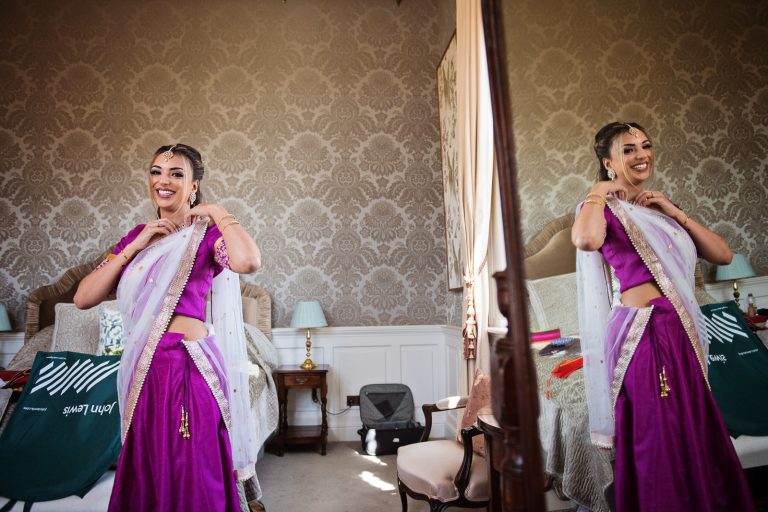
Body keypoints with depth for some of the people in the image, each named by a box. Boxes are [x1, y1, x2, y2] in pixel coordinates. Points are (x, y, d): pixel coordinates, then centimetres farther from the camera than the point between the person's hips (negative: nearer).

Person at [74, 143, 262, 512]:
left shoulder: (207, 234, -6)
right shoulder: (138, 235, 12)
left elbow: (249, 261, -31)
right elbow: (83, 298, 4)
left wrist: (218, 213, -15)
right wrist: (136, 245, -3)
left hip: (189, 365, -6)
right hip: (143, 369, 6)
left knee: (191, 479, 5)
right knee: (145, 477, 18)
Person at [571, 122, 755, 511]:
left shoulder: (660, 207, 17)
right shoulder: (604, 208, -5)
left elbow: (723, 255, 10)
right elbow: (585, 240, -32)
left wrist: (675, 212, 1)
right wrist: (599, 191, -15)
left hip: (682, 331, 7)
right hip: (645, 330, -7)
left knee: (697, 438, 15)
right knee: (661, 440, 0)